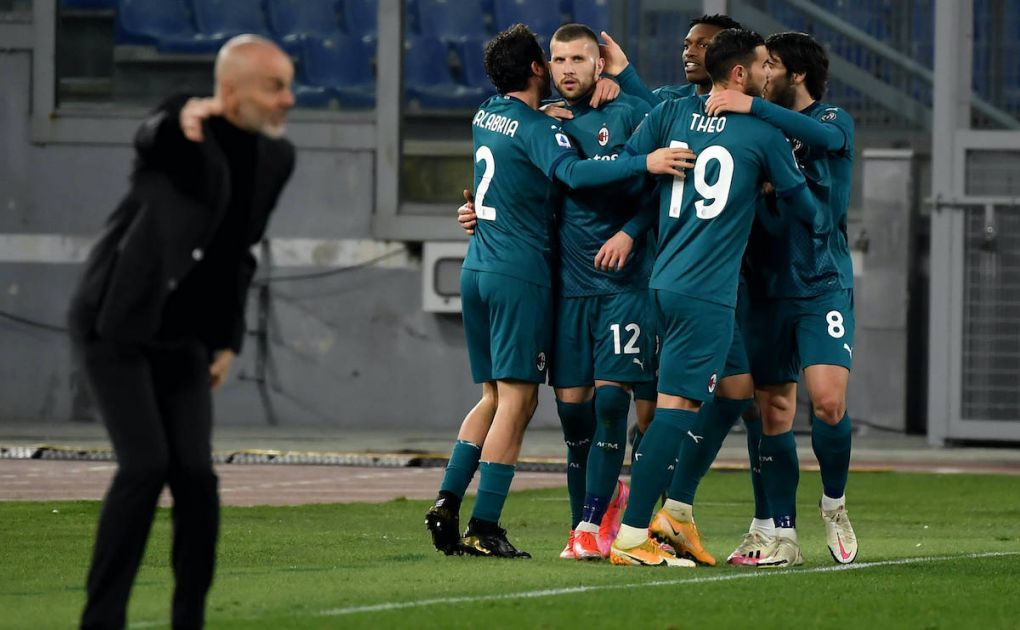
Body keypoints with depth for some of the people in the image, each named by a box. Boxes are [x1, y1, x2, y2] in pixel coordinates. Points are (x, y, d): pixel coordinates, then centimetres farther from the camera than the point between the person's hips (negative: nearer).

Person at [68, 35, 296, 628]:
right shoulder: (182, 127, -17)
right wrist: (183, 121, -67)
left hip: (182, 336, 6)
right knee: (146, 464, -17)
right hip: (117, 320, -6)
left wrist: (228, 340, 14)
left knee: (195, 473, -6)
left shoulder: (276, 157, 3)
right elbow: (151, 135, -43)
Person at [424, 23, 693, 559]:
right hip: (520, 274, -8)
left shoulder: (485, 117, 13)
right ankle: (483, 528, -10)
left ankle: (448, 501, 6)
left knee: (495, 396, 16)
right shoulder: (534, 127, -11)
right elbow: (574, 173, -29)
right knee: (516, 399, -6)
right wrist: (643, 163, -36)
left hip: (477, 270, 8)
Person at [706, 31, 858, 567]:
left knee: (828, 401, -16)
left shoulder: (832, 121, 0)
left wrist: (752, 105, -30)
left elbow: (821, 136, -25)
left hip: (822, 285, -4)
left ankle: (834, 504, 8)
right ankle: (784, 536, 7)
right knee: (773, 412, 2)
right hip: (768, 287, 4)